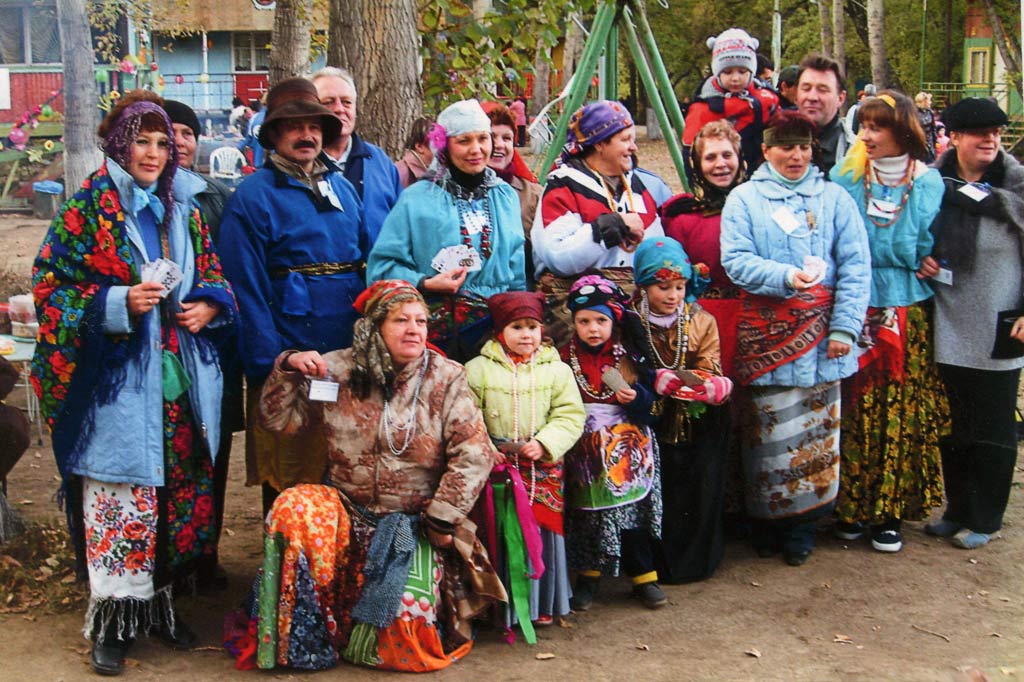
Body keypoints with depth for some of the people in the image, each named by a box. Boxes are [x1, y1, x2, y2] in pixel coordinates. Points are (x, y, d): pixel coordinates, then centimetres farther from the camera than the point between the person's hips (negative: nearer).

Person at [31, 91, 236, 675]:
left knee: (180, 490, 8)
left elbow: (213, 274, 21)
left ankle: (162, 600, 24)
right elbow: (51, 287, -5)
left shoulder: (184, 209, 13)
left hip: (180, 379, 5)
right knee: (118, 496, -3)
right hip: (116, 380, -5)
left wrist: (208, 304, -1)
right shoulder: (88, 208, -2)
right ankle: (114, 619, 9)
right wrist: (119, 303, -17)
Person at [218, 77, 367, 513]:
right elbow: (247, 288, -10)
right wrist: (269, 364, -15)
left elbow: (367, 263, 17)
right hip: (288, 358, -6)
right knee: (288, 481, 3)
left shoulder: (342, 188, 14)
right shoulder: (254, 195, -5)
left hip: (348, 356, 6)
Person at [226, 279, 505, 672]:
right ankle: (299, 640, -12)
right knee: (293, 509, -29)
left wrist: (442, 520, -14)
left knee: (405, 616, -20)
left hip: (413, 522, -1)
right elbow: (278, 420, 3)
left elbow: (473, 456, -9)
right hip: (345, 508, 1)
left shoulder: (446, 378, -4)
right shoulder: (338, 370, -1)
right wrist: (288, 369, -12)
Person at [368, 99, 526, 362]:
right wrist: (426, 284, -16)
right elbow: (383, 264, -4)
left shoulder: (506, 196, 13)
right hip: (438, 328, -3)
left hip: (497, 327, 3)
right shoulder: (417, 199, -1)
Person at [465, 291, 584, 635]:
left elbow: (570, 415, 0)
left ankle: (542, 604, 22)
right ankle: (502, 604, 14)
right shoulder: (479, 369, 0)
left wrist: (545, 443, -14)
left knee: (543, 528, 6)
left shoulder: (557, 370, 4)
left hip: (543, 467, 1)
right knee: (500, 534, 0)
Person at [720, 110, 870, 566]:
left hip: (819, 329, 2)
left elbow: (856, 266, 4)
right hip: (766, 329, -1)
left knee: (816, 426, 3)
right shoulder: (744, 199, 6)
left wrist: (844, 327, -6)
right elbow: (736, 261, -5)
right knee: (768, 429, 0)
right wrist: (786, 277, -21)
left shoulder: (833, 198, 10)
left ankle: (802, 526, 17)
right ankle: (765, 524, 16)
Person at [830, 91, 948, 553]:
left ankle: (889, 511, 15)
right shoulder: (846, 177, 5)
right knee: (854, 407, 1)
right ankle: (852, 506, 15)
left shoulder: (927, 183, 2)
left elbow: (927, 251, 2)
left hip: (905, 313, 0)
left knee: (900, 409, 3)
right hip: (855, 310, 0)